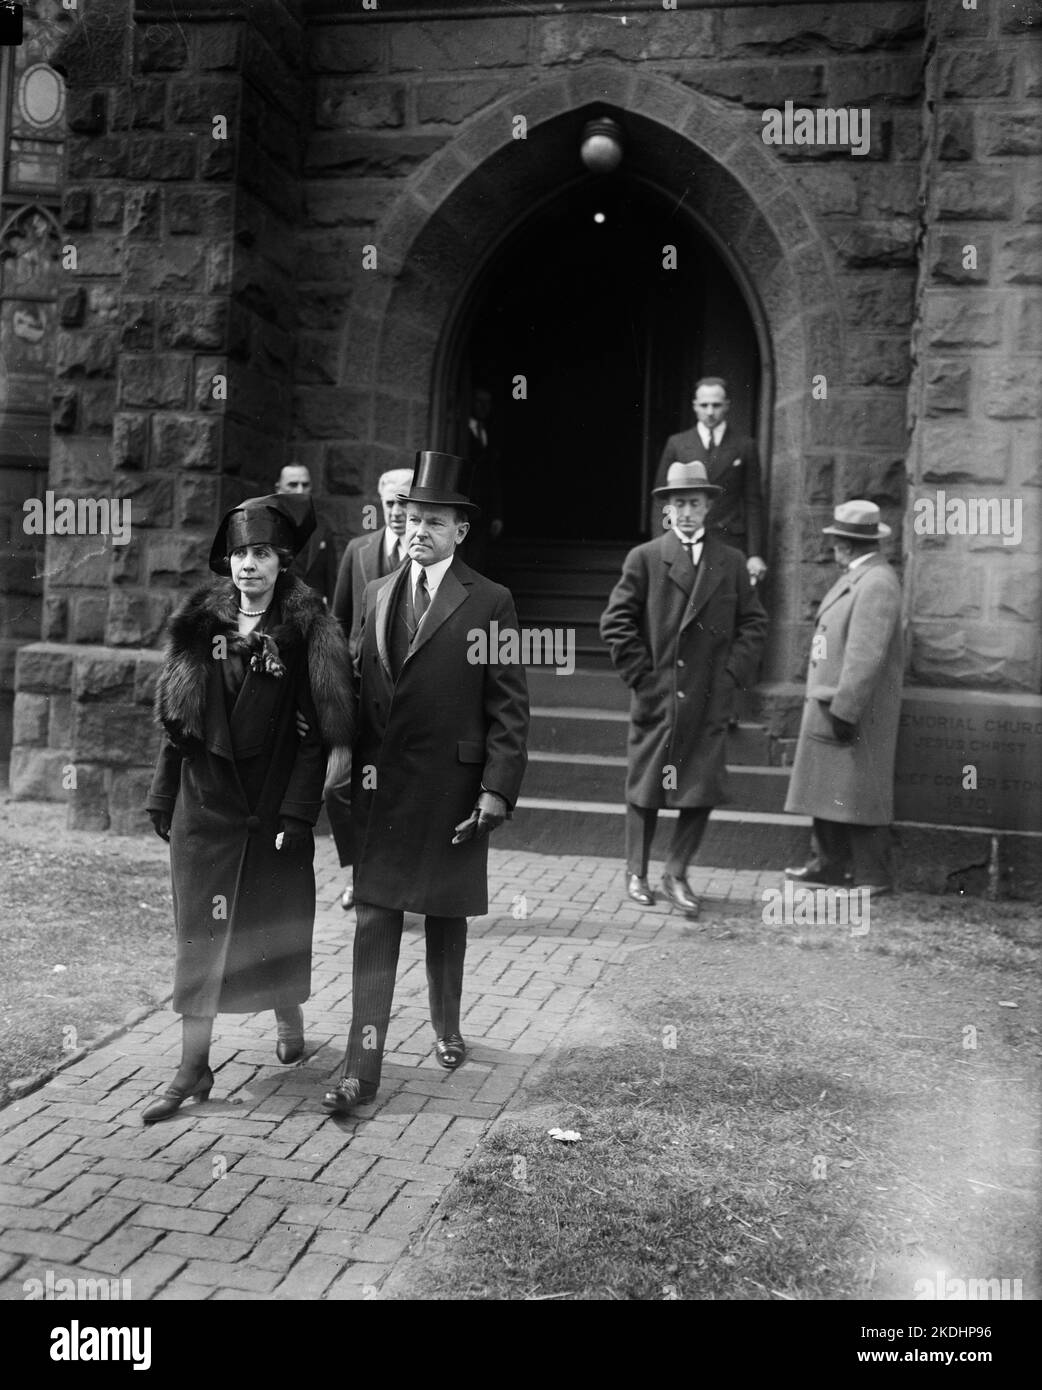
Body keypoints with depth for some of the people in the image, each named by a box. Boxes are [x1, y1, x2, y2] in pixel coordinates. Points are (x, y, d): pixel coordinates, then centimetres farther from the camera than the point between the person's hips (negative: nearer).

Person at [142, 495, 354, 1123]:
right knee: (200, 930, 4)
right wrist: (163, 798, 9)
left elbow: (318, 731, -10)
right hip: (205, 802, 3)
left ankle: (291, 1025, 37)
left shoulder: (307, 629, -7)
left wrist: (299, 812, -15)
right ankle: (193, 1067, 12)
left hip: (272, 805, -3)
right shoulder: (203, 623, 4)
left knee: (274, 927, 10)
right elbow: (178, 720, 9)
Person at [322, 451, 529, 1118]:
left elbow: (509, 708, -7)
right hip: (382, 787, 3)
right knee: (375, 921, 0)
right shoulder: (378, 594, 10)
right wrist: (355, 764, 4)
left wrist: (497, 790, -13)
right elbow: (363, 687, 12)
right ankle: (363, 1069, 4)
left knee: (447, 916, 14)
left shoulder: (491, 602, -4)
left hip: (452, 792, -3)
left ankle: (447, 1028, 37)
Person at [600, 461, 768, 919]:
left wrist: (732, 674, -1)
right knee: (645, 786, 8)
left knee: (703, 791, 0)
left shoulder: (731, 563, 8)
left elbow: (753, 622, 11)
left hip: (710, 701, 2)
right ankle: (636, 873, 23)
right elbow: (616, 622, -2)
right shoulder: (644, 559, 0)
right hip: (656, 696, -2)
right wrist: (641, 675, -7)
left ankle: (676, 873, 17)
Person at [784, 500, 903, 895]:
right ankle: (829, 865, 26)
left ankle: (873, 877, 9)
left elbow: (865, 655, -24)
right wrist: (828, 705, 17)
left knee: (859, 794, -1)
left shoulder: (876, 583, -18)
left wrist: (844, 710, -25)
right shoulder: (854, 577, 14)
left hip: (854, 709, -10)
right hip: (829, 704, 10)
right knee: (827, 787, 16)